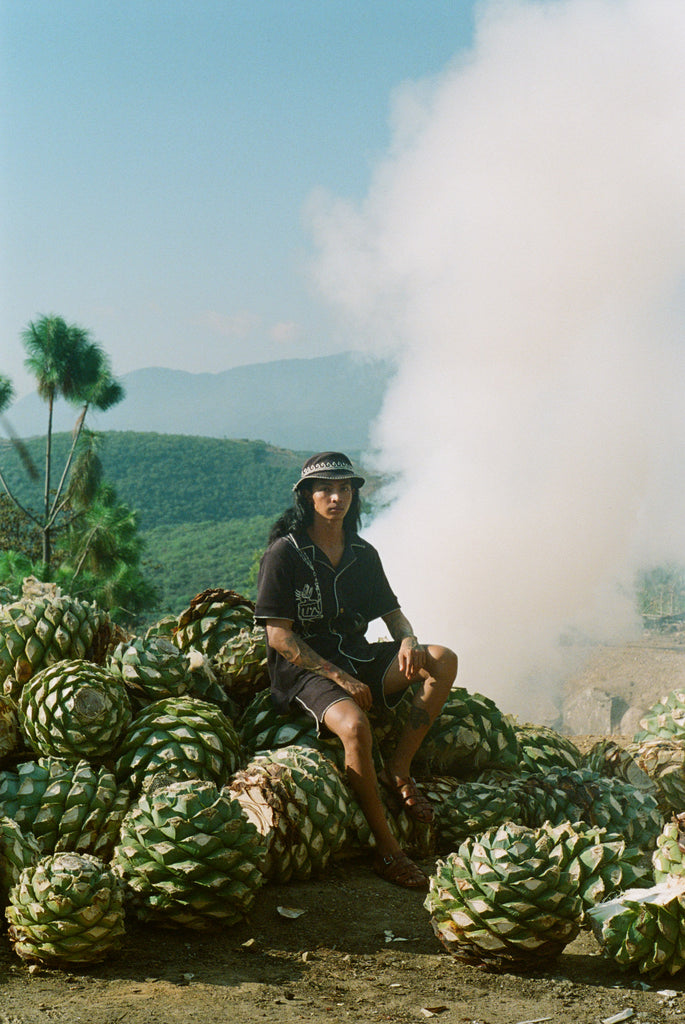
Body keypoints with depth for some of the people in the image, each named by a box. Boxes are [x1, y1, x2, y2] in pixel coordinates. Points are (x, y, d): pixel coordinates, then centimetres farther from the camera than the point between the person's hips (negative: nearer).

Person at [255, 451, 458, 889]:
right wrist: (339, 676, -19)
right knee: (355, 725, -36)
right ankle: (387, 850, -23)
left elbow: (393, 613, 16)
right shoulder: (285, 553, -8)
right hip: (304, 671, -6)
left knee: (443, 660, -15)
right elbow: (280, 636, -13)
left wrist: (408, 641, -9)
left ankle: (398, 770, -9)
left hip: (358, 658, 6)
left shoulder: (363, 554, 10)